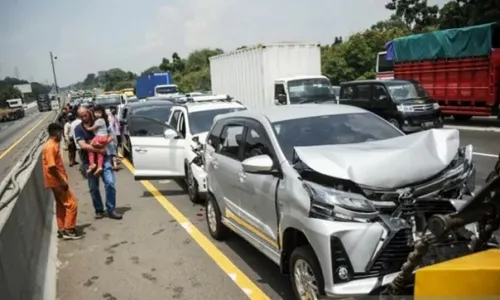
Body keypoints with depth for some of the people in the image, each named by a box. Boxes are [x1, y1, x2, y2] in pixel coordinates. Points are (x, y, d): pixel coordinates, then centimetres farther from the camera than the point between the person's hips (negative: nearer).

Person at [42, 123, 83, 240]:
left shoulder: (54, 145, 11)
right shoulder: (50, 147, -19)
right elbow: (51, 167, -25)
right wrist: (62, 181, -22)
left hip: (57, 181, 10)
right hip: (57, 181, -10)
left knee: (61, 205, 16)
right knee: (72, 204, -6)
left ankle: (62, 229, 24)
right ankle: (68, 230, -1)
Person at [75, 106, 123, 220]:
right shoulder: (78, 129, -2)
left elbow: (110, 137, 5)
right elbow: (83, 145, -15)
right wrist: (99, 150, -21)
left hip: (103, 158, 0)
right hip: (89, 161, 0)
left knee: (110, 183, -8)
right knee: (93, 188, 8)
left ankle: (111, 210, 1)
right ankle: (99, 210, 23)